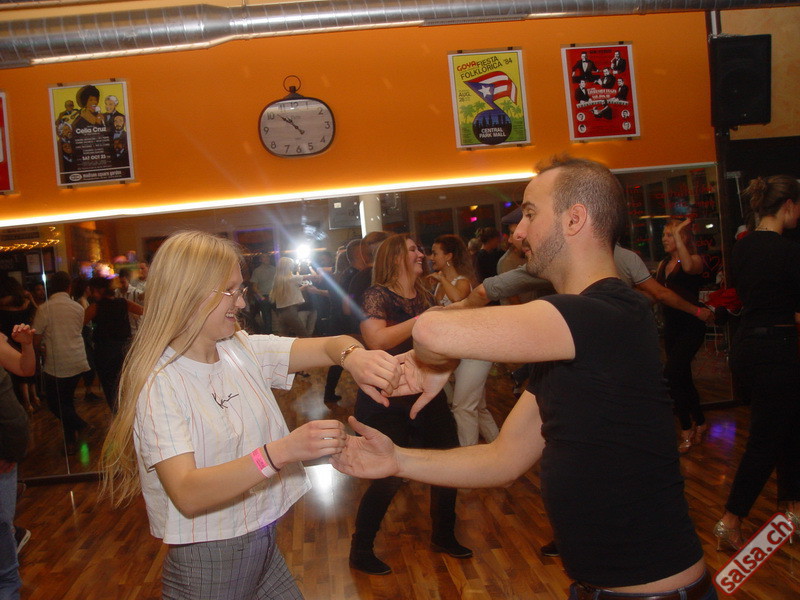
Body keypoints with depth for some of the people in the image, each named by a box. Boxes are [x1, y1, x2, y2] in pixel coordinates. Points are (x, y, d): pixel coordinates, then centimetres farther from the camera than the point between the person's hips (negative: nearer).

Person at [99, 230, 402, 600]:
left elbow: (328, 345, -7)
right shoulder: (157, 383, -18)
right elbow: (187, 495, -29)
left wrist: (353, 356, -30)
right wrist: (279, 451, -40)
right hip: (206, 566, -5)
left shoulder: (244, 350, 1)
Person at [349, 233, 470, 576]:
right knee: (389, 478, -5)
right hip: (387, 402, -7)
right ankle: (361, 552, 16)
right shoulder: (377, 296, -12)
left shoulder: (425, 297, 10)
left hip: (426, 395, 7)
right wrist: (422, 320, -26)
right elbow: (376, 340, -29)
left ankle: (443, 536, 31)